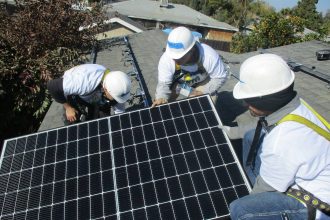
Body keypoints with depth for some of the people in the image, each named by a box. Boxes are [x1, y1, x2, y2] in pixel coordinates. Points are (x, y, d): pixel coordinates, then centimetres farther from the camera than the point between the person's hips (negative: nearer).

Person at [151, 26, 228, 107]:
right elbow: (163, 83, -29)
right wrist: (161, 98, -51)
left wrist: (203, 92, -33)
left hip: (203, 80, 0)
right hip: (177, 81, 1)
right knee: (162, 104, -11)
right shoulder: (166, 59, -38)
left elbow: (220, 77, -23)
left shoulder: (209, 57, -40)